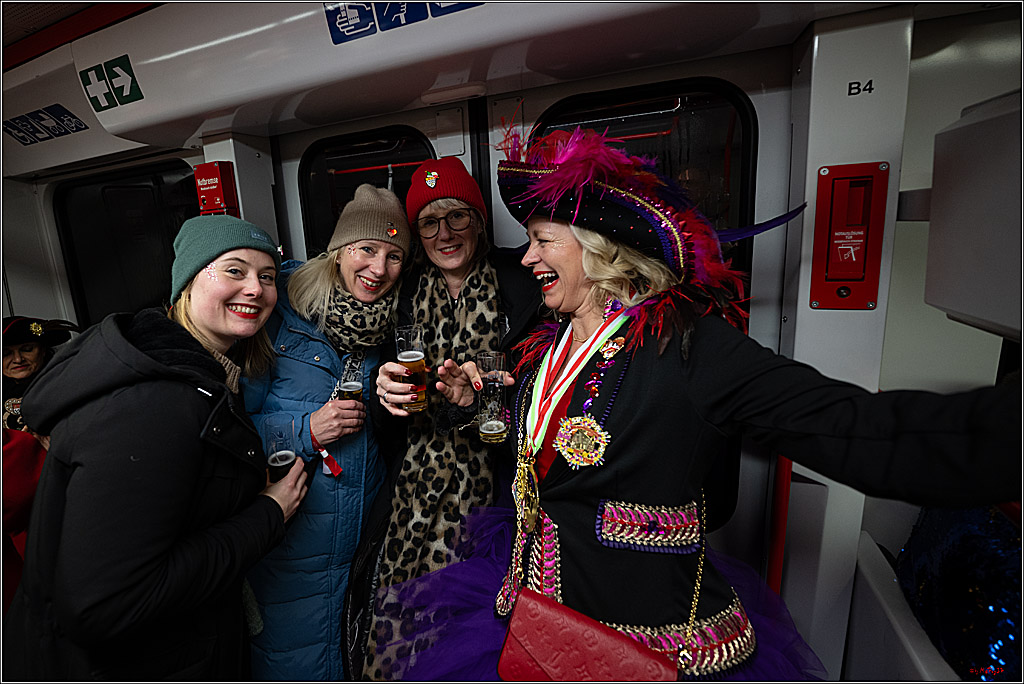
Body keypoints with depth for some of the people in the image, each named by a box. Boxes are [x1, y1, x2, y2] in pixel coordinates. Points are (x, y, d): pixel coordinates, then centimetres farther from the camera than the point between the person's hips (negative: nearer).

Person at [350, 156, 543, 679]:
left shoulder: (517, 287, -5)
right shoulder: (405, 294, 6)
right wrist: (387, 389, -10)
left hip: (489, 477, -2)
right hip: (416, 476, 3)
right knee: (398, 610, 5)